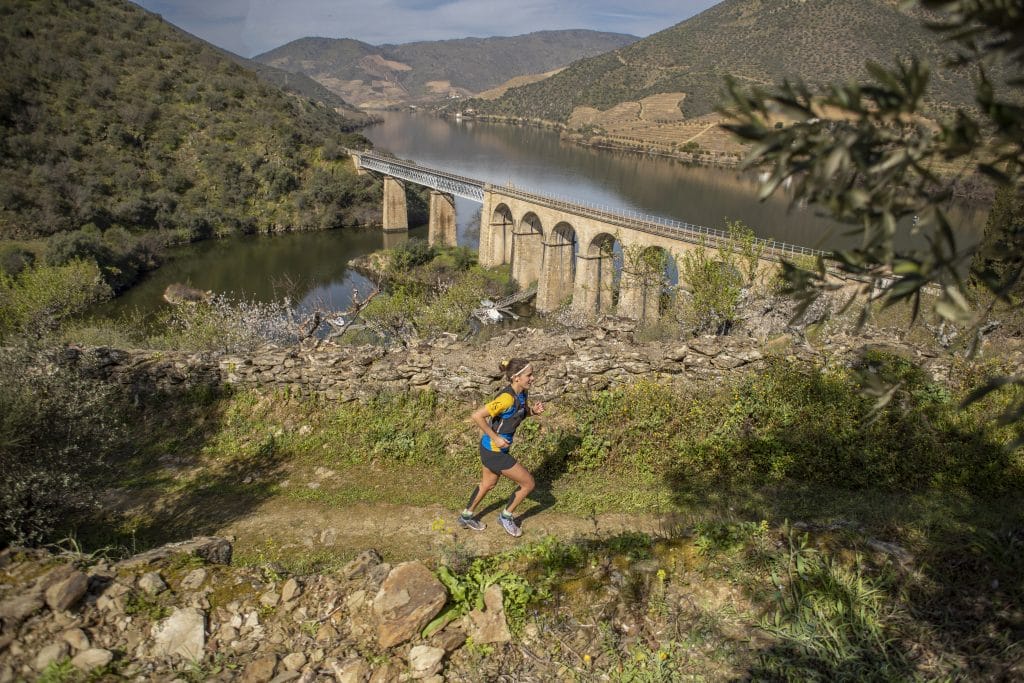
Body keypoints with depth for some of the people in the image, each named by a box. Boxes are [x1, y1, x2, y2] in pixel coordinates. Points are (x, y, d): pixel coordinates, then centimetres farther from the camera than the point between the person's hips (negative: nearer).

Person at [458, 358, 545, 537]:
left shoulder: (523, 393, -2)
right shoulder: (507, 398, -29)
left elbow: (521, 412, 17)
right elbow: (476, 415, -31)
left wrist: (533, 410, -5)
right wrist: (495, 438, -24)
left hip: (494, 448, 9)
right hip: (494, 450, -9)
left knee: (488, 484, 28)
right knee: (528, 483, 3)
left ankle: (466, 517, 46)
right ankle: (506, 516, 24)